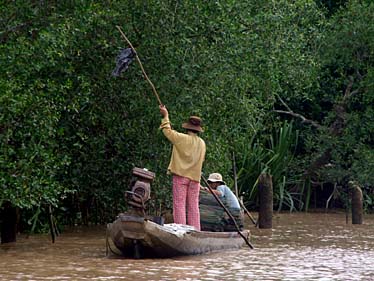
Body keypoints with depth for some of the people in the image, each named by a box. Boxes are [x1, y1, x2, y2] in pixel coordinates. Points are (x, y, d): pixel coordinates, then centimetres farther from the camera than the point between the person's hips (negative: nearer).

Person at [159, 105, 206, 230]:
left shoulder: (182, 138, -7)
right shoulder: (202, 143, 8)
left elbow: (167, 131, 4)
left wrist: (165, 116, 16)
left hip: (181, 175, -4)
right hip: (195, 177, 4)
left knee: (179, 205, -4)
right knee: (193, 206, 6)